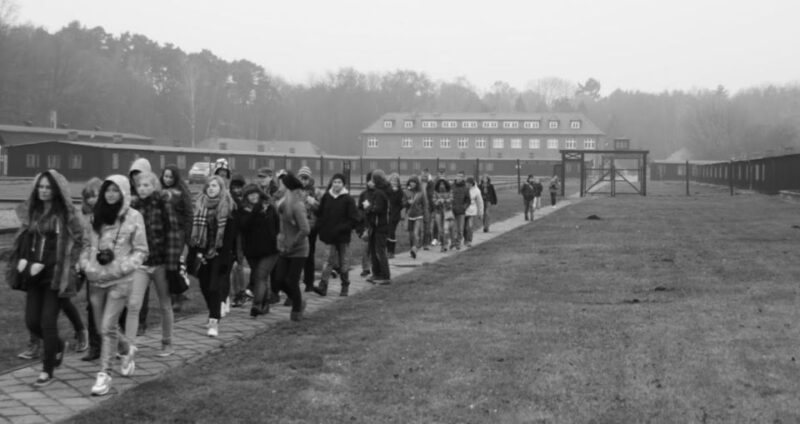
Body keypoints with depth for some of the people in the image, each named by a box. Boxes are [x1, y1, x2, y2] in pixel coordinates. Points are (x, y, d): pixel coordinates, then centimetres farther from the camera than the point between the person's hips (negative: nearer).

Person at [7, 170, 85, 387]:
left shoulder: (66, 214, -8)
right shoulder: (32, 211, 10)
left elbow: (75, 243, -12)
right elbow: (25, 237, 16)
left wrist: (43, 264, -15)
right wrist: (23, 259, -4)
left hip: (55, 275, -6)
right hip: (33, 275, 6)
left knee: (48, 322, -4)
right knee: (31, 321, 6)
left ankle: (48, 370, 10)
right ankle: (58, 345, 34)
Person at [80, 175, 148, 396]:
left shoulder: (133, 217, -7)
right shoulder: (97, 216, 7)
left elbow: (141, 251, -4)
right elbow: (89, 245, 16)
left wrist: (120, 267, -15)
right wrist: (86, 264, -1)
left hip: (120, 280, -5)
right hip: (96, 279, 5)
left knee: (108, 327, -9)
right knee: (103, 327, 13)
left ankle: (104, 374, 0)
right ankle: (128, 349, 41)